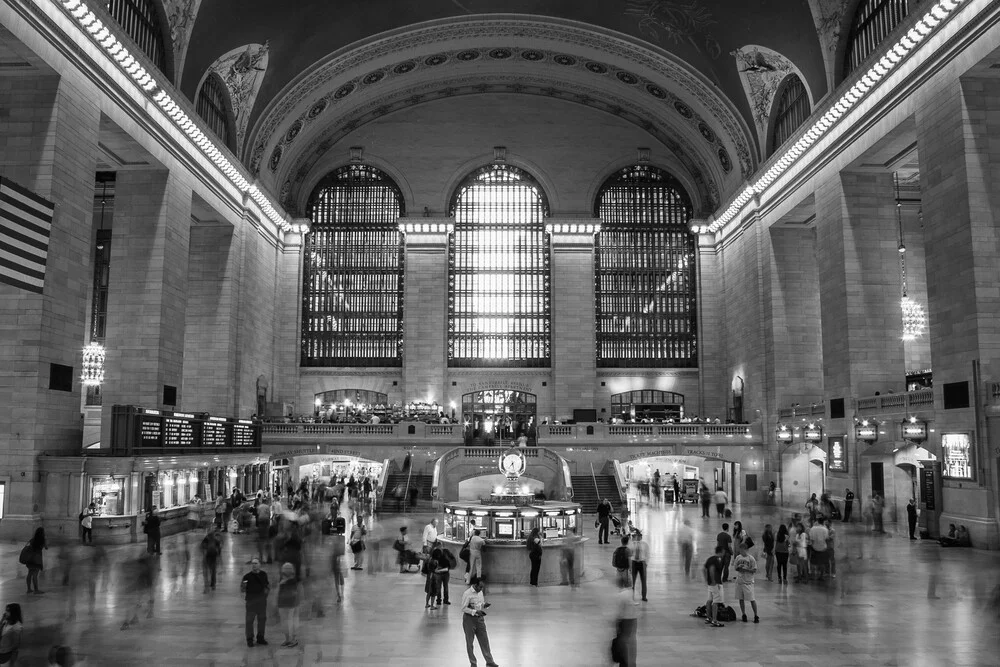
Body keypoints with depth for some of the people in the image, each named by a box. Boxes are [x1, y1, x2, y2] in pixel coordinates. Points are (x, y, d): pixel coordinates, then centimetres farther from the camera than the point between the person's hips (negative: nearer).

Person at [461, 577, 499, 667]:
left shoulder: (480, 592, 4)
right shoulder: (467, 594, -18)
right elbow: (464, 608, -17)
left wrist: (484, 604, -5)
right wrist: (475, 611, -26)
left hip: (479, 618, 6)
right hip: (469, 619, -6)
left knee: (484, 640, 7)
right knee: (470, 642, 7)